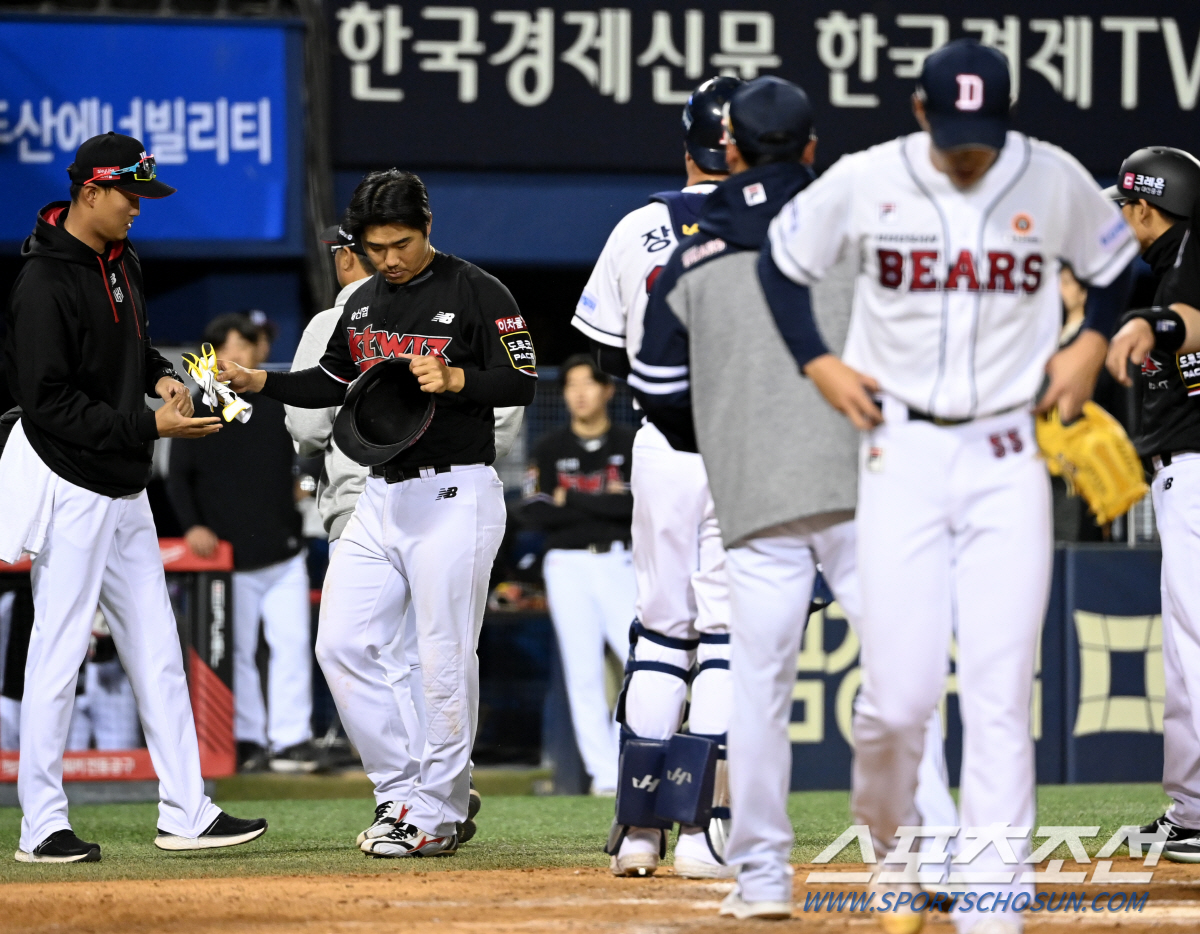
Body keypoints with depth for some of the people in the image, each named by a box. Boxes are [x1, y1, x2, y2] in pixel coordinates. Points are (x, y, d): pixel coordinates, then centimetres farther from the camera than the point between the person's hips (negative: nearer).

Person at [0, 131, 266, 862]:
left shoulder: (122, 260, 9)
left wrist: (160, 374, 5)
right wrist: (149, 427, -22)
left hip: (125, 489, 9)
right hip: (72, 490, -9)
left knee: (158, 651, 9)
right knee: (59, 656, -4)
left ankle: (186, 813, 13)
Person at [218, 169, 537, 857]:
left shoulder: (477, 294, -6)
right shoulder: (364, 303, 15)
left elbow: (523, 382, -11)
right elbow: (334, 384, 24)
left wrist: (453, 379, -26)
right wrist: (260, 381, 9)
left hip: (454, 497, -7)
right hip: (381, 497, 8)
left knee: (444, 661, -6)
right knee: (343, 646, 1)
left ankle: (435, 815, 2)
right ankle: (405, 791, 11)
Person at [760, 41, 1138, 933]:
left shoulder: (1055, 181, -1)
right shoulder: (865, 181, -4)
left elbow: (1117, 263, 17)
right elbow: (783, 260, 12)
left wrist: (1092, 344, 2)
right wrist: (818, 364, 1)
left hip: (1009, 463, 0)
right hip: (902, 452, 0)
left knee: (1001, 695, -8)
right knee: (899, 696, -6)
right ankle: (889, 843, 26)